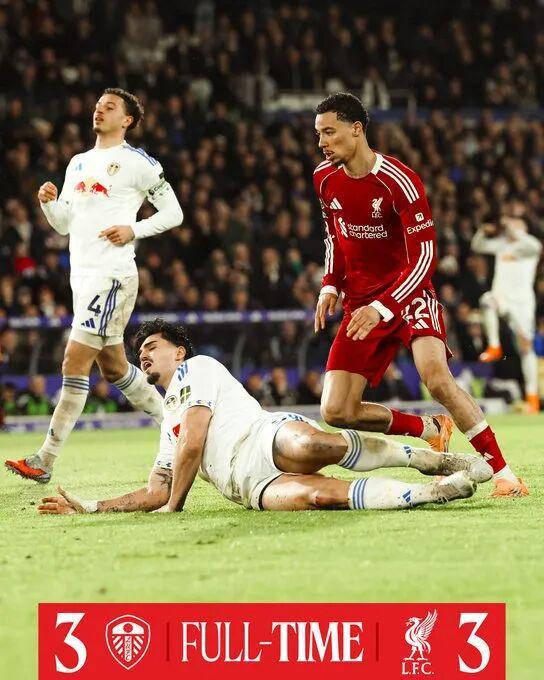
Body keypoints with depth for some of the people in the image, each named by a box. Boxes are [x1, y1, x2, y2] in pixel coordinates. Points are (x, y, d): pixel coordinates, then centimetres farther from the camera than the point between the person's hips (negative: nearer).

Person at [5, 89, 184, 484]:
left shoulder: (139, 162, -2)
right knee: (113, 367, 13)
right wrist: (49, 202, 0)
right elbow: (64, 225, 21)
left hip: (112, 274, -9)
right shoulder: (78, 163, 20)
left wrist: (134, 230, -15)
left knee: (76, 362, -13)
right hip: (82, 274, 9)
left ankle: (45, 462, -14)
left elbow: (173, 213, -1)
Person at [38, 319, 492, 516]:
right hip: (252, 486, 5)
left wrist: (172, 507, 9)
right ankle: (433, 491, -34)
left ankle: (431, 459, -24)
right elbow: (158, 491, 35)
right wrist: (91, 507, 25)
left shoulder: (197, 368, 14)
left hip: (267, 440, -5)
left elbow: (194, 442, 2)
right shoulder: (170, 422, 38)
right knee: (315, 495, -33)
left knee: (308, 445, -43)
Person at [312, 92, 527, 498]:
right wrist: (330, 286, 4)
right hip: (361, 304, 6)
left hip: (407, 295, -6)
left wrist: (382, 308, -30)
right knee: (336, 412, -6)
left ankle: (503, 474, -22)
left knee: (435, 375, -32)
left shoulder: (399, 181, -18)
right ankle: (430, 429, 17)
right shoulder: (325, 179, 2)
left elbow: (424, 256, -20)